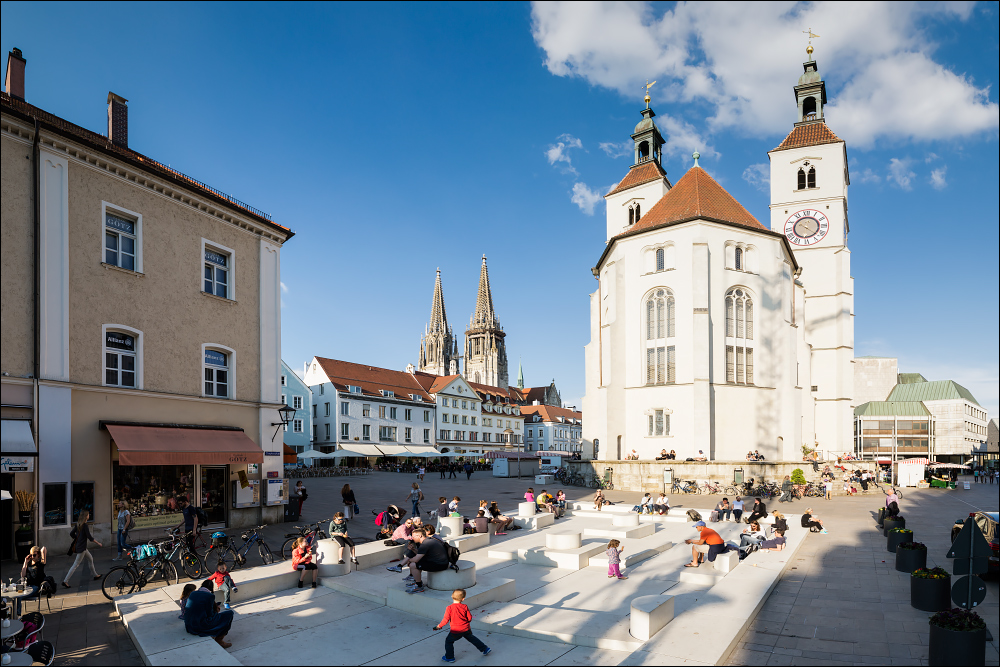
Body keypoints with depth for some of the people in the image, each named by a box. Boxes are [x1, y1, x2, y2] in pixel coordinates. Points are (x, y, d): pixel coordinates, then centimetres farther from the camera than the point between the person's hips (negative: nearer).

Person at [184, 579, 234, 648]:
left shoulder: (193, 593, 9)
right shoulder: (210, 596, -10)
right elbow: (209, 614, -9)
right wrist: (216, 612, 15)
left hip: (188, 627, 8)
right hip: (201, 626, -8)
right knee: (229, 613, 3)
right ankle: (219, 640, 9)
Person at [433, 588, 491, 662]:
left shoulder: (449, 608, -17)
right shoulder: (464, 607, -8)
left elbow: (446, 619, -16)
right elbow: (469, 618, 0)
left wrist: (439, 626, 0)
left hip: (456, 631, -4)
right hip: (466, 628, 4)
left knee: (448, 641, 18)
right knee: (472, 638, 25)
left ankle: (449, 657, 21)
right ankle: (484, 649, 31)